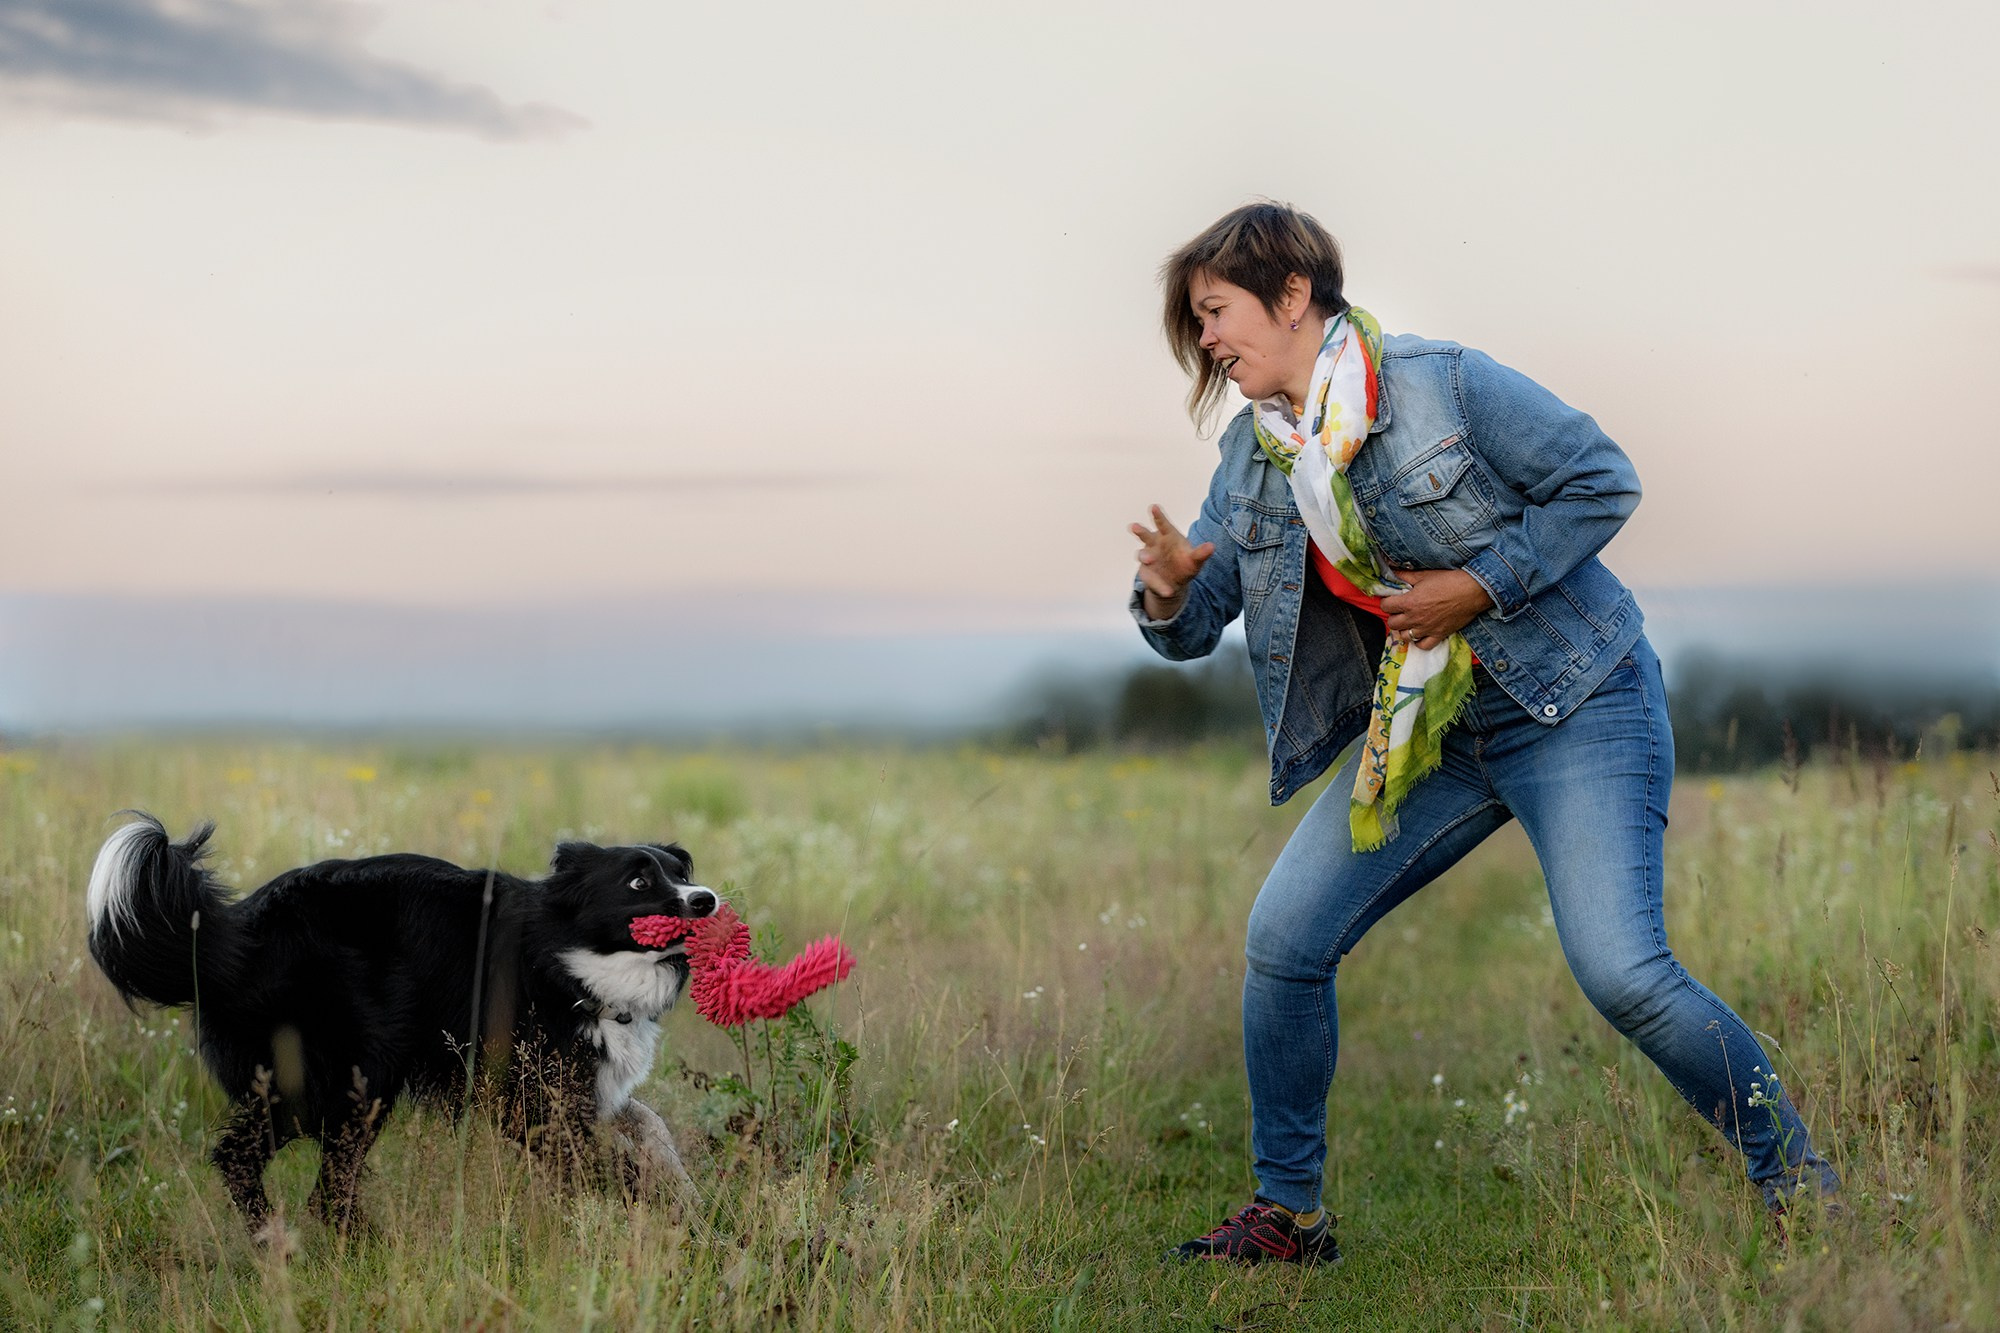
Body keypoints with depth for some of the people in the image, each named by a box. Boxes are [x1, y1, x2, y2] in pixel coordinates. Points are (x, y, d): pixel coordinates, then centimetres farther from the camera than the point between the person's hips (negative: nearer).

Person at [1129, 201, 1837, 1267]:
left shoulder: (1443, 384, -14)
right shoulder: (1251, 453, 5)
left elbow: (1603, 481, -11)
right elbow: (1195, 625, 5)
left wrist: (1478, 586, -18)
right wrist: (1169, 591, -19)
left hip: (1574, 708, -6)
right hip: (1422, 732, 7)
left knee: (1621, 971, -20)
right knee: (1283, 940, -2)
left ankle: (1800, 1187, 0)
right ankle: (1286, 1214, 14)